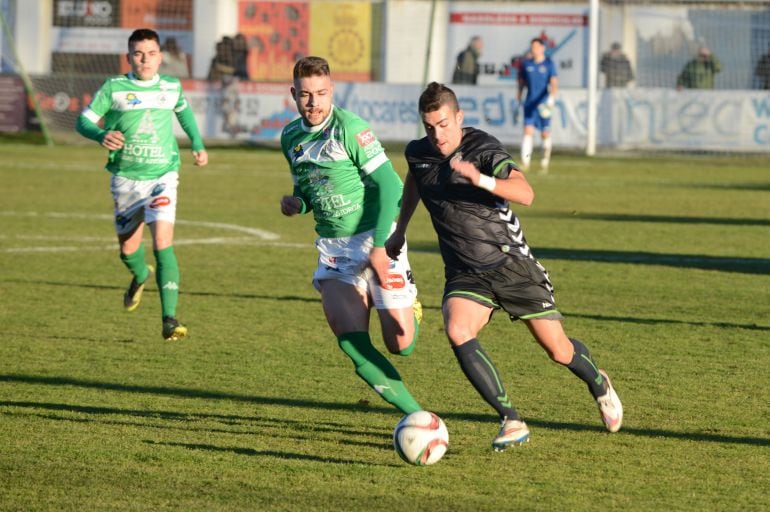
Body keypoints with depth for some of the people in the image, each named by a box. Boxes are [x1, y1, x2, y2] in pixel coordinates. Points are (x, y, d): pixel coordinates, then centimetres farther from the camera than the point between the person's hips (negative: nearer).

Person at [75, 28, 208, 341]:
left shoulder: (172, 87, 2)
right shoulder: (114, 88, -5)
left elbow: (184, 111, 25)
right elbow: (84, 121, -4)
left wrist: (198, 145, 21)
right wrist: (101, 135, -25)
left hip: (162, 177, -1)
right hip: (125, 178, 1)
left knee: (162, 242, -20)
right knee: (128, 249, 13)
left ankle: (169, 319, -22)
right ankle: (140, 275, 52)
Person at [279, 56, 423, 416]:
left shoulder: (350, 127, -16)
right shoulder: (291, 137, 6)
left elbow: (389, 185, -17)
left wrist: (380, 247, -21)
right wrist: (297, 204, -3)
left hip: (376, 238, -5)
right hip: (333, 247, 5)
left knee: (400, 344, -6)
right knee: (352, 343, -12)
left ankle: (409, 309, 32)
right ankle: (416, 415, -2)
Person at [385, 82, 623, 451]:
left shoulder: (483, 149, -18)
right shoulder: (418, 153, -1)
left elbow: (525, 193, -35)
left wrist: (480, 179, -50)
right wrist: (399, 229, 29)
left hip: (512, 264, -4)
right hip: (465, 274, 4)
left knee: (559, 351, 2)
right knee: (457, 331, -28)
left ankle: (598, 383, 39)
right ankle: (511, 422, -22)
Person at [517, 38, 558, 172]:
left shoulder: (549, 64, -2)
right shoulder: (526, 64, 6)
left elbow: (554, 83, -11)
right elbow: (521, 80, 19)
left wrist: (552, 97, -26)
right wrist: (519, 96, 22)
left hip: (543, 105, -1)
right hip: (530, 103, 1)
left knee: (545, 134, 5)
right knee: (528, 131, -12)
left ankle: (545, 161, 23)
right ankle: (525, 161, -19)